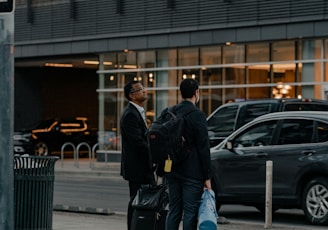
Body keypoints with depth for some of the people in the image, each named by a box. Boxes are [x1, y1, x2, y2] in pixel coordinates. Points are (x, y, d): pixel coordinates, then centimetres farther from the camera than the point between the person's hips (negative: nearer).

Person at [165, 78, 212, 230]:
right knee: (190, 213, -3)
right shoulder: (197, 115, -12)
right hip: (192, 172, -6)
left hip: (173, 171, 6)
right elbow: (203, 148, -12)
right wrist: (207, 176, -8)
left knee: (174, 211, 11)